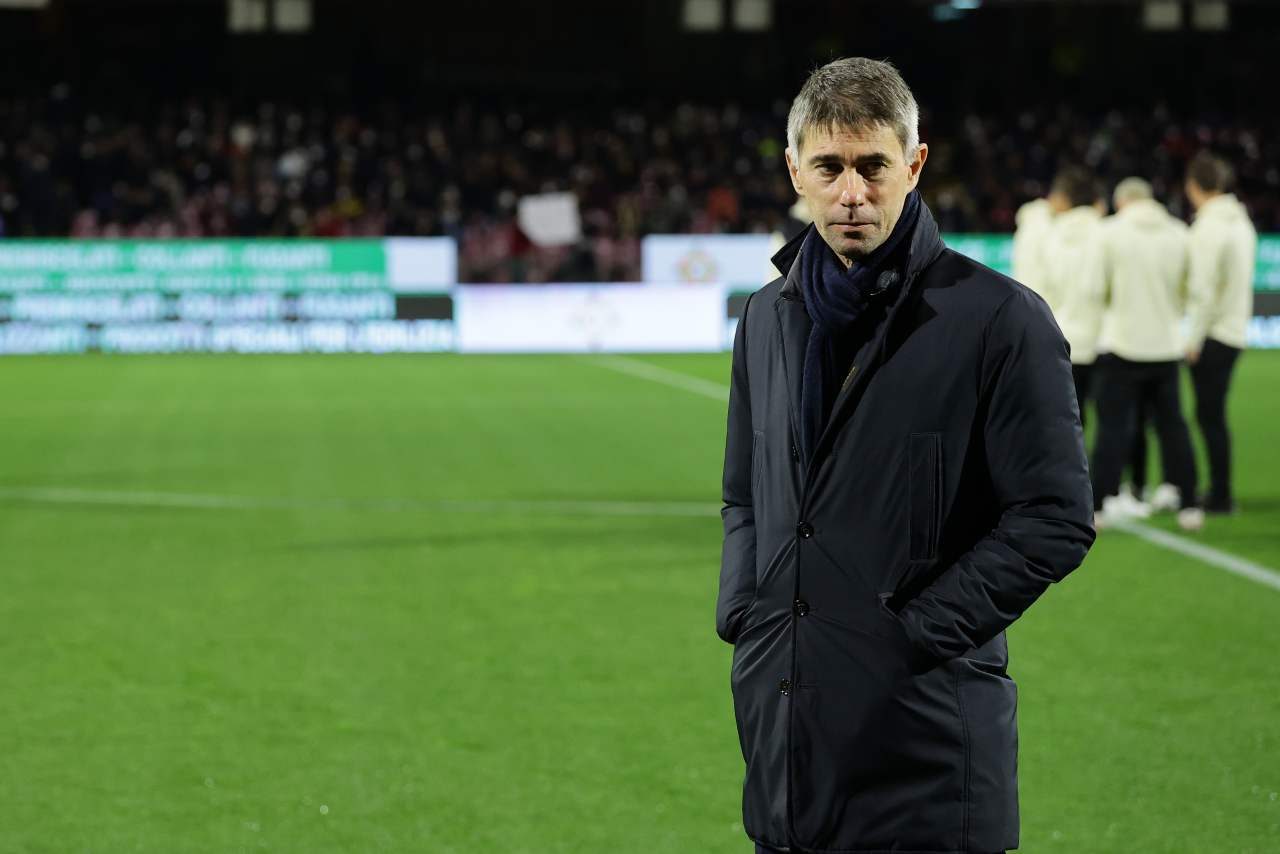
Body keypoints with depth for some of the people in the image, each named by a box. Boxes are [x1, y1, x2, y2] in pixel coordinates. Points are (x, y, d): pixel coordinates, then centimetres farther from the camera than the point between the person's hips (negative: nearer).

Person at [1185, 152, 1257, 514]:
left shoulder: (1209, 227, -15)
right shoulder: (1241, 221, 12)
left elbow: (1203, 288, -19)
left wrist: (1195, 338, -14)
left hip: (1212, 333, -8)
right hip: (1236, 330, 8)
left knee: (1210, 415, -3)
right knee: (1210, 413, 14)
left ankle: (1221, 494, -1)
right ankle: (1219, 491, 17)